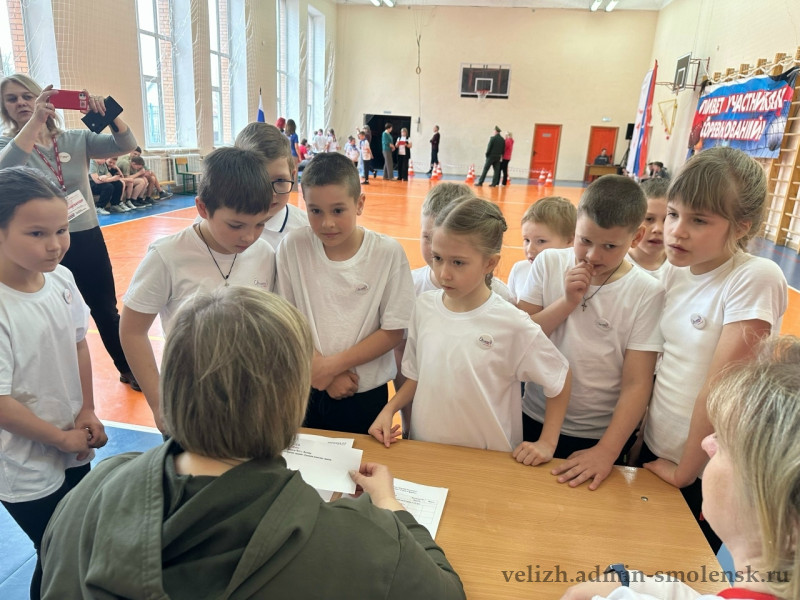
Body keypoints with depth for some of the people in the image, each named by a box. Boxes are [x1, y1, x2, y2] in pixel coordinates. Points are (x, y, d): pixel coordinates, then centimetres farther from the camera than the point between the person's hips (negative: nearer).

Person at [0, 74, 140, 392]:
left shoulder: (77, 139, 1)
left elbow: (126, 145, -10)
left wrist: (109, 113, -28)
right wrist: (35, 121, -35)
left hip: (88, 241, 2)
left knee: (107, 312, 15)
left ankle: (128, 370, 34)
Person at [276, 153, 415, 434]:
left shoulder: (388, 253, -14)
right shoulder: (293, 247, -10)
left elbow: (393, 332, -10)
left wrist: (333, 364, -15)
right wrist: (319, 369, -12)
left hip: (365, 394, -1)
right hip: (305, 389, 1)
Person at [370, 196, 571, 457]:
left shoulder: (512, 325, -16)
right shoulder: (424, 306, -5)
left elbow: (560, 378, -2)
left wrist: (547, 443, -3)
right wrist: (389, 410, -4)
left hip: (486, 460, -2)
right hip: (423, 450, 2)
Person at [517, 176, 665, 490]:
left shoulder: (647, 293, -12)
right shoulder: (548, 263, -6)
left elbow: (637, 384, -13)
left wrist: (607, 451, -20)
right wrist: (567, 302, -19)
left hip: (600, 436, -2)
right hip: (534, 421, 2)